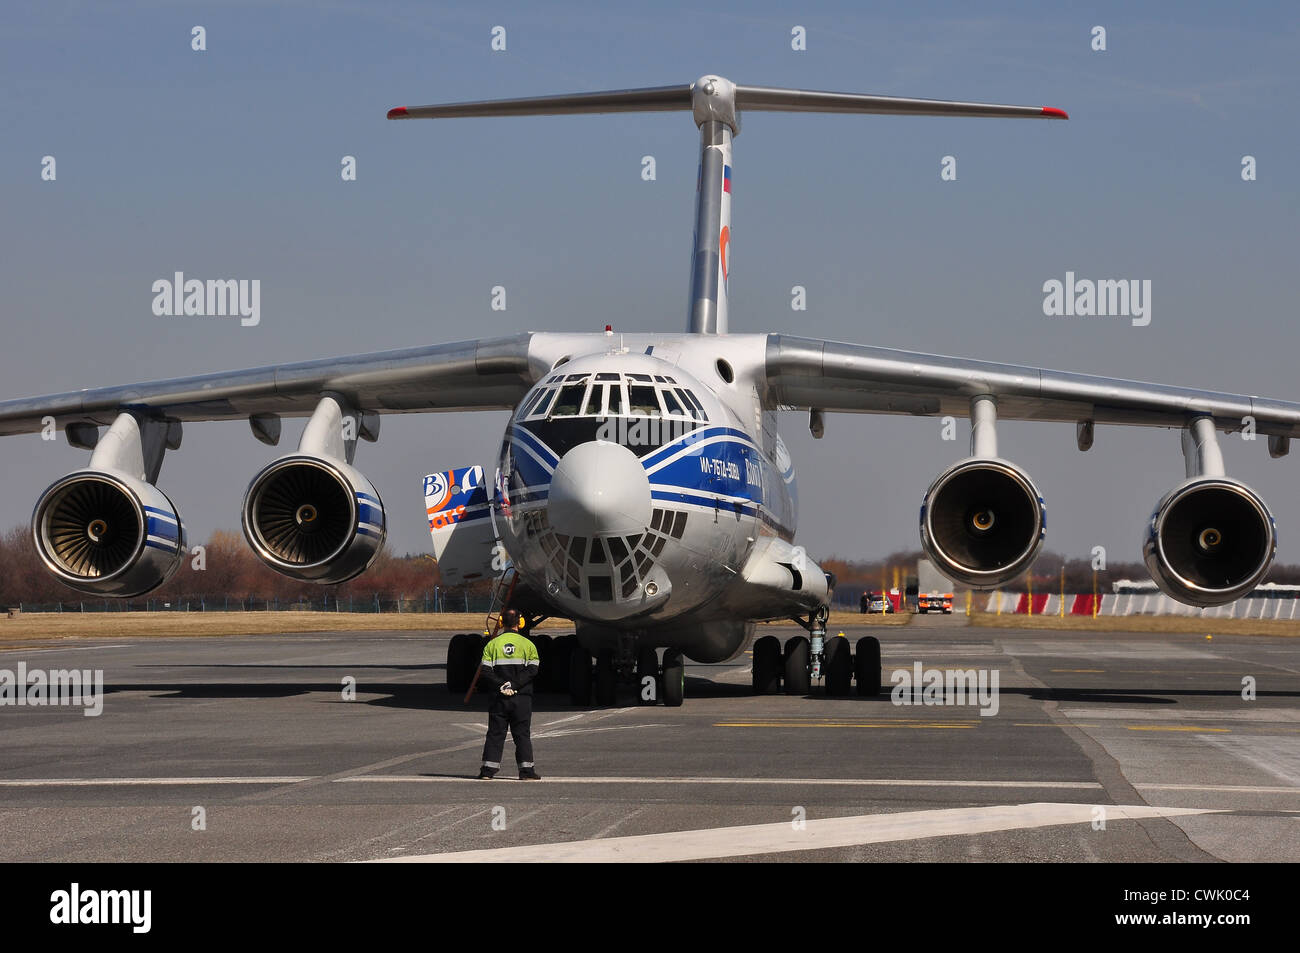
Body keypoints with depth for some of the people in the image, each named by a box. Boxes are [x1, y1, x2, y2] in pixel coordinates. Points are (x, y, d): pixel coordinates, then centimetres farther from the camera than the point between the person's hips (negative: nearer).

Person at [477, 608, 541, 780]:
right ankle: (527, 770, 0)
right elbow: (532, 671, -9)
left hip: (499, 697, 1)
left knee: (495, 734, 5)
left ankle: (488, 770, 0)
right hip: (522, 698, -1)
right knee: (522, 734, 4)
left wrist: (500, 685, -8)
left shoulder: (492, 644, 4)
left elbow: (484, 672, -5)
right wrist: (514, 684, -11)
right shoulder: (528, 644, 2)